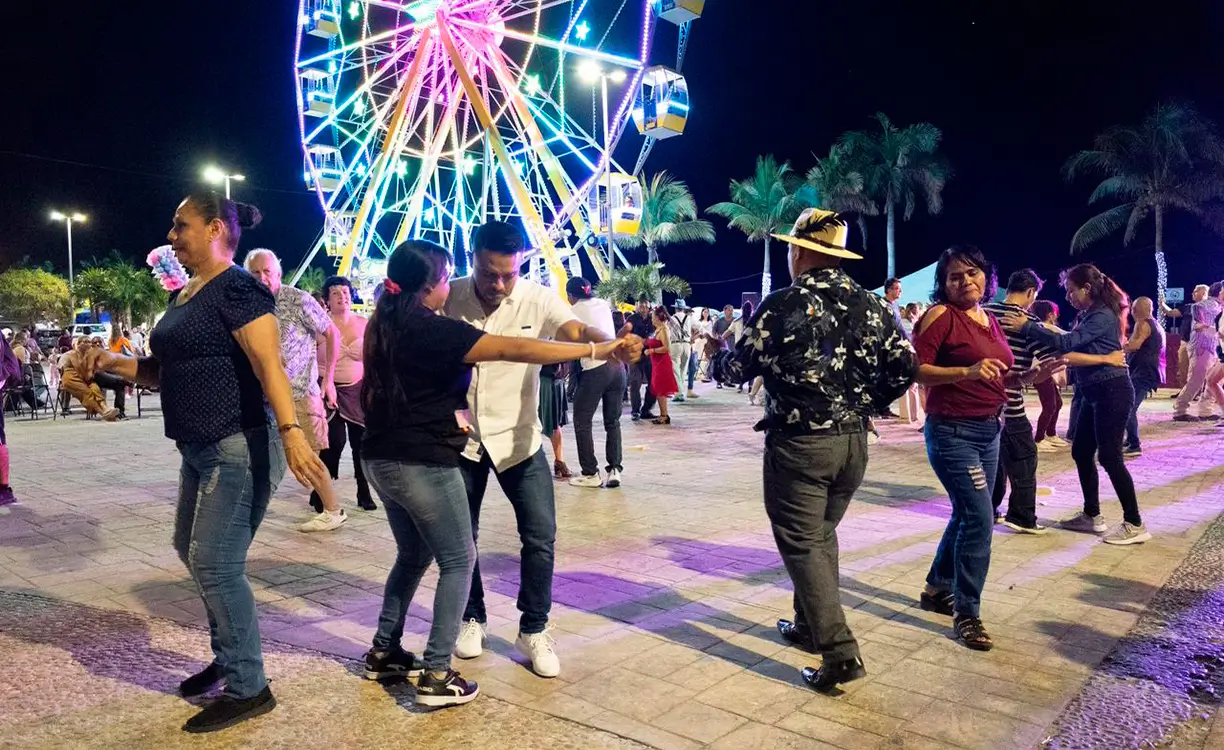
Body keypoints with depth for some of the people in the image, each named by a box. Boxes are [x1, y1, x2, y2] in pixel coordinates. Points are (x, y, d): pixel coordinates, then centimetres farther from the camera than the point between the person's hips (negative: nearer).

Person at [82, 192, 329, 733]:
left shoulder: (237, 289, -14)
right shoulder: (183, 295, 15)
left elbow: (268, 365, -26)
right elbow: (166, 370, 23)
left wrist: (291, 431, -38)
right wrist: (115, 363, 7)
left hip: (239, 449, -11)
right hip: (200, 449, 11)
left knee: (216, 565, -6)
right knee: (192, 551, 20)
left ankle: (248, 689, 8)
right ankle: (228, 657, 37)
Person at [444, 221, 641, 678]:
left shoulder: (538, 299, -13)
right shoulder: (448, 299, -10)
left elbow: (578, 332, -29)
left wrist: (615, 346, -52)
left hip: (518, 437, 0)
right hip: (460, 437, 1)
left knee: (541, 536, -3)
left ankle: (533, 631, 17)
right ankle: (472, 618, 35)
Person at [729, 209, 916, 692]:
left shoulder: (783, 304, -12)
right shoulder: (869, 304, 4)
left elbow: (741, 367, -6)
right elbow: (903, 367, 3)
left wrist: (734, 353, 16)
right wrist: (863, 402, 14)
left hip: (798, 443, -6)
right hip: (853, 441, 6)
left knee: (803, 544, 2)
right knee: (821, 535, 22)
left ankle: (839, 652, -3)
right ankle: (810, 626, 34)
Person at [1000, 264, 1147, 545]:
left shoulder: (1103, 316, -16)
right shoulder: (1089, 315, 14)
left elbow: (1067, 343, -26)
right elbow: (1074, 349, 9)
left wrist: (1026, 327, -25)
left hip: (1112, 393, -10)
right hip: (1095, 394, 10)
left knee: (1109, 457, -7)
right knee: (1081, 453, 12)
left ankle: (1135, 524, 1)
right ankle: (1092, 515, 22)